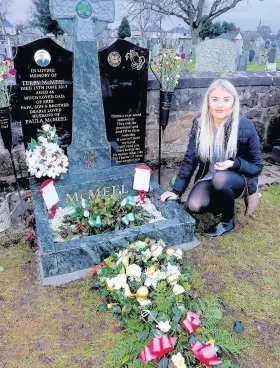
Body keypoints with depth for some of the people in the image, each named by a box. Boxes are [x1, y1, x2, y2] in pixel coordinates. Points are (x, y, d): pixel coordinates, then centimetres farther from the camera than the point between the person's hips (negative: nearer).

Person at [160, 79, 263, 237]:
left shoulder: (246, 127, -20)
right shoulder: (199, 124, -12)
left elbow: (257, 167, -9)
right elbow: (190, 160, -5)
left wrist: (235, 164, -29)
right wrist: (176, 191, -9)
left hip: (239, 179, -3)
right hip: (209, 177, 3)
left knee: (220, 178, -37)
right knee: (194, 206, -24)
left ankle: (228, 221, -7)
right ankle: (225, 203, 11)